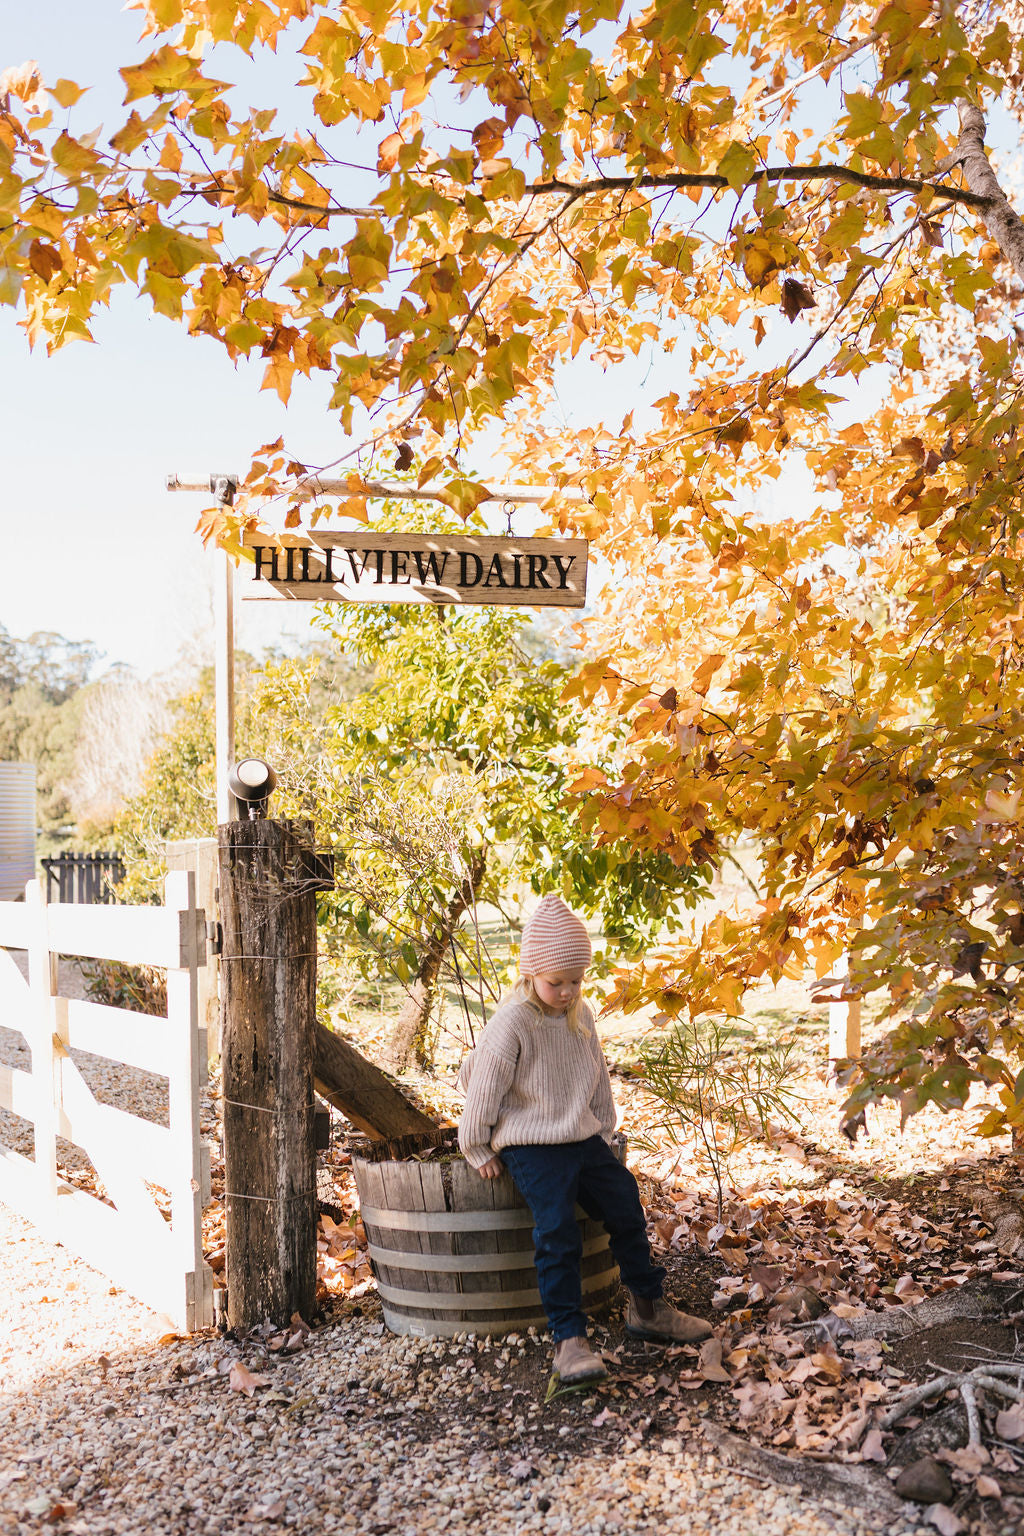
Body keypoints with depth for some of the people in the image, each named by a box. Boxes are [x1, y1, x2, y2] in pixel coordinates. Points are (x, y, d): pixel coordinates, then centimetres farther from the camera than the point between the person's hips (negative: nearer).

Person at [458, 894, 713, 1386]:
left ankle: (648, 1308, 26)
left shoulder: (581, 1015, 4)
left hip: (582, 1139, 7)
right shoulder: (511, 1023, -17)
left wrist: (603, 1131, 18)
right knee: (557, 1234, -19)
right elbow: (482, 1086, -13)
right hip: (531, 1146, -7)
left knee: (627, 1209, 7)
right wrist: (478, 1152, -6)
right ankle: (568, 1340, -11)